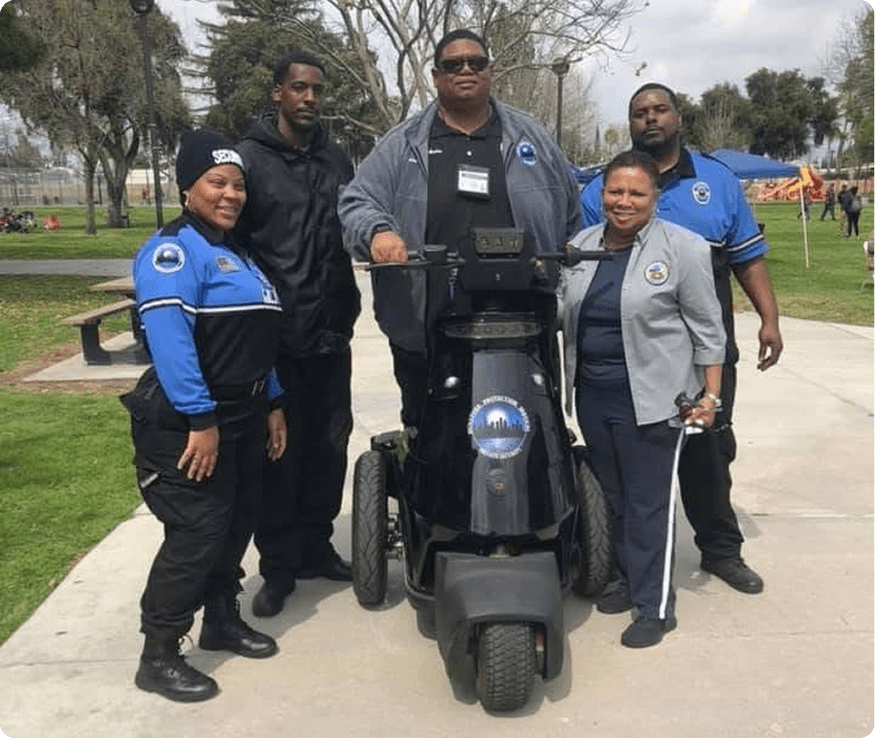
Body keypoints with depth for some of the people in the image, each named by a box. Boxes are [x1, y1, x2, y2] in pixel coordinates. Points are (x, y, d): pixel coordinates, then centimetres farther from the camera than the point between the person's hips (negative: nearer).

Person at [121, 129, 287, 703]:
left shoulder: (236, 253, 17)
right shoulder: (173, 249, -13)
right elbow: (168, 337, -25)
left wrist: (272, 405, 16)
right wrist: (200, 418, -28)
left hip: (241, 418, 9)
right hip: (187, 423, -9)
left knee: (236, 525, 16)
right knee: (197, 534, -6)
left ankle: (222, 621, 34)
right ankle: (158, 656, 7)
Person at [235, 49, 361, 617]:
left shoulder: (337, 161, 12)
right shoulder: (249, 158, -3)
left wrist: (348, 306, 5)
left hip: (331, 333, 5)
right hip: (274, 335, -5)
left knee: (329, 446, 12)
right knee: (278, 452, 3)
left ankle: (316, 548, 27)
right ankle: (278, 566, 15)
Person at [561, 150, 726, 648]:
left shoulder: (682, 248, -7)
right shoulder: (580, 246, 9)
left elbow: (707, 328, -6)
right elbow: (563, 314, 20)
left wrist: (711, 393, -8)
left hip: (651, 399, -6)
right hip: (592, 395, 6)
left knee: (649, 503, 1)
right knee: (612, 495, 17)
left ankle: (656, 608, 12)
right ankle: (626, 580, 34)